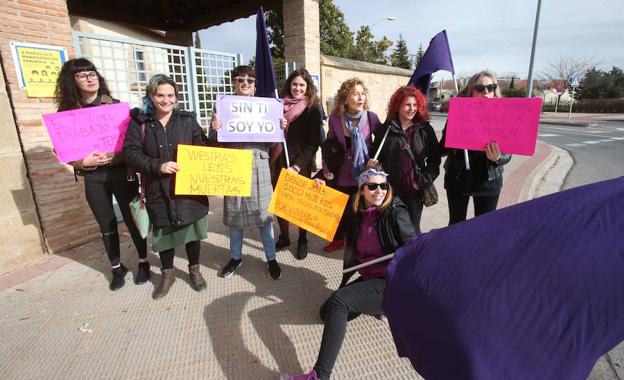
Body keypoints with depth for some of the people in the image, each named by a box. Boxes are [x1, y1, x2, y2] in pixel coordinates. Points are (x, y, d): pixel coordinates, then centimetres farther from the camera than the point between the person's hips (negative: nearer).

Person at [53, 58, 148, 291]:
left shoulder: (116, 106, -2)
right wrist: (84, 162, -14)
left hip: (121, 173, -2)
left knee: (132, 219, 7)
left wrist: (111, 156, -18)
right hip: (93, 178, 2)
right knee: (107, 226, 12)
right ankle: (117, 268, 30)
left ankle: (143, 263, 26)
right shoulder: (67, 112, 3)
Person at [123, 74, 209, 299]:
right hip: (158, 190, 0)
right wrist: (157, 166, -19)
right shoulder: (139, 122, 1)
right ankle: (168, 273, 34)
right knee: (163, 231, 12)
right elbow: (131, 153, -6)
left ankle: (194, 269, 31)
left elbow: (201, 149, 3)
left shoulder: (187, 120, 3)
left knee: (191, 228, 10)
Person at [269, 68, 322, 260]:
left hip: (300, 165, -4)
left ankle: (302, 240, 24)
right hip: (278, 162, 4)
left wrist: (297, 166, -15)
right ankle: (283, 237, 29)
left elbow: (313, 142, -7)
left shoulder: (312, 110, -3)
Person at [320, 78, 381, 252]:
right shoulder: (335, 118, -10)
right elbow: (330, 146, 2)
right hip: (341, 175, 2)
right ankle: (338, 239, 43)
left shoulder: (371, 118, -14)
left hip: (365, 175, -2)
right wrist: (327, 169, -1)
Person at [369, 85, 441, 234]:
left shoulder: (425, 129, 2)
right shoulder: (385, 129, 2)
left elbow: (434, 158, 2)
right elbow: (376, 156, 7)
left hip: (415, 190, 0)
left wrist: (423, 181, -7)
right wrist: (372, 164, -15)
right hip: (390, 189, 0)